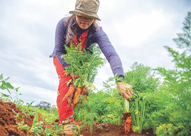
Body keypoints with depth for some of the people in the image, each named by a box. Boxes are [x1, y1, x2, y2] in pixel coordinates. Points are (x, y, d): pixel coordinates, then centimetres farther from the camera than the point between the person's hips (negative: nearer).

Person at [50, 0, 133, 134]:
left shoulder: (97, 31, -30)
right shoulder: (63, 24, -29)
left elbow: (111, 54, -44)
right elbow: (59, 51, -23)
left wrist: (120, 81, -58)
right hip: (62, 59, -1)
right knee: (67, 81, -23)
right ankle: (65, 121, -12)